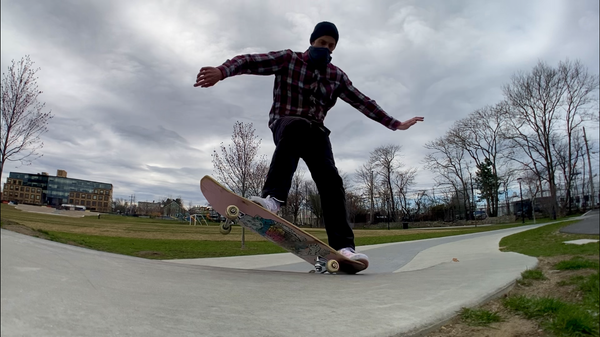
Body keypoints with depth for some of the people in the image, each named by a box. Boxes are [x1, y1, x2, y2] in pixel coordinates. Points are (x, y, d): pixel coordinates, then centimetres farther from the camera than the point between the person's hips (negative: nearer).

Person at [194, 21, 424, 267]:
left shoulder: (337, 76, 12)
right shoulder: (288, 59, 1)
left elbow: (363, 102, 16)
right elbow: (251, 61, -12)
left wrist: (395, 124, 16)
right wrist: (222, 71, -31)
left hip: (315, 131, 4)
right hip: (284, 123, -3)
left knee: (330, 179, -19)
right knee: (297, 128, -41)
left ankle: (343, 246, -24)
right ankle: (273, 197, -54)